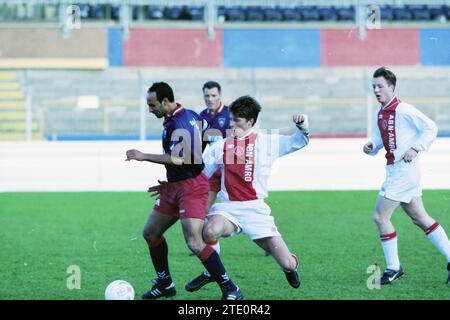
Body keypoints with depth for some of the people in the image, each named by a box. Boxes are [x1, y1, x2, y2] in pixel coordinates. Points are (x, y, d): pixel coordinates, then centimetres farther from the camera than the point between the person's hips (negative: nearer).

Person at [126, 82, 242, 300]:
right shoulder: (189, 115, 9)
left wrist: (143, 157, -24)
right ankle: (164, 284, 28)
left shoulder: (178, 124, -20)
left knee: (195, 243, -19)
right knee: (150, 233, 15)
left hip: (191, 187, -11)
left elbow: (178, 159, -30)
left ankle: (230, 289, -12)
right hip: (174, 185, 11)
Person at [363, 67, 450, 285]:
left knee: (380, 217, -7)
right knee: (420, 219, 11)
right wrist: (370, 148, -1)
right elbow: (379, 143, 20)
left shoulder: (403, 110, -14)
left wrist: (416, 148, -20)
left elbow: (431, 128, -12)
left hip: (404, 169, -9)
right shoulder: (379, 114, 12)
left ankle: (393, 268, 2)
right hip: (394, 170, 9)